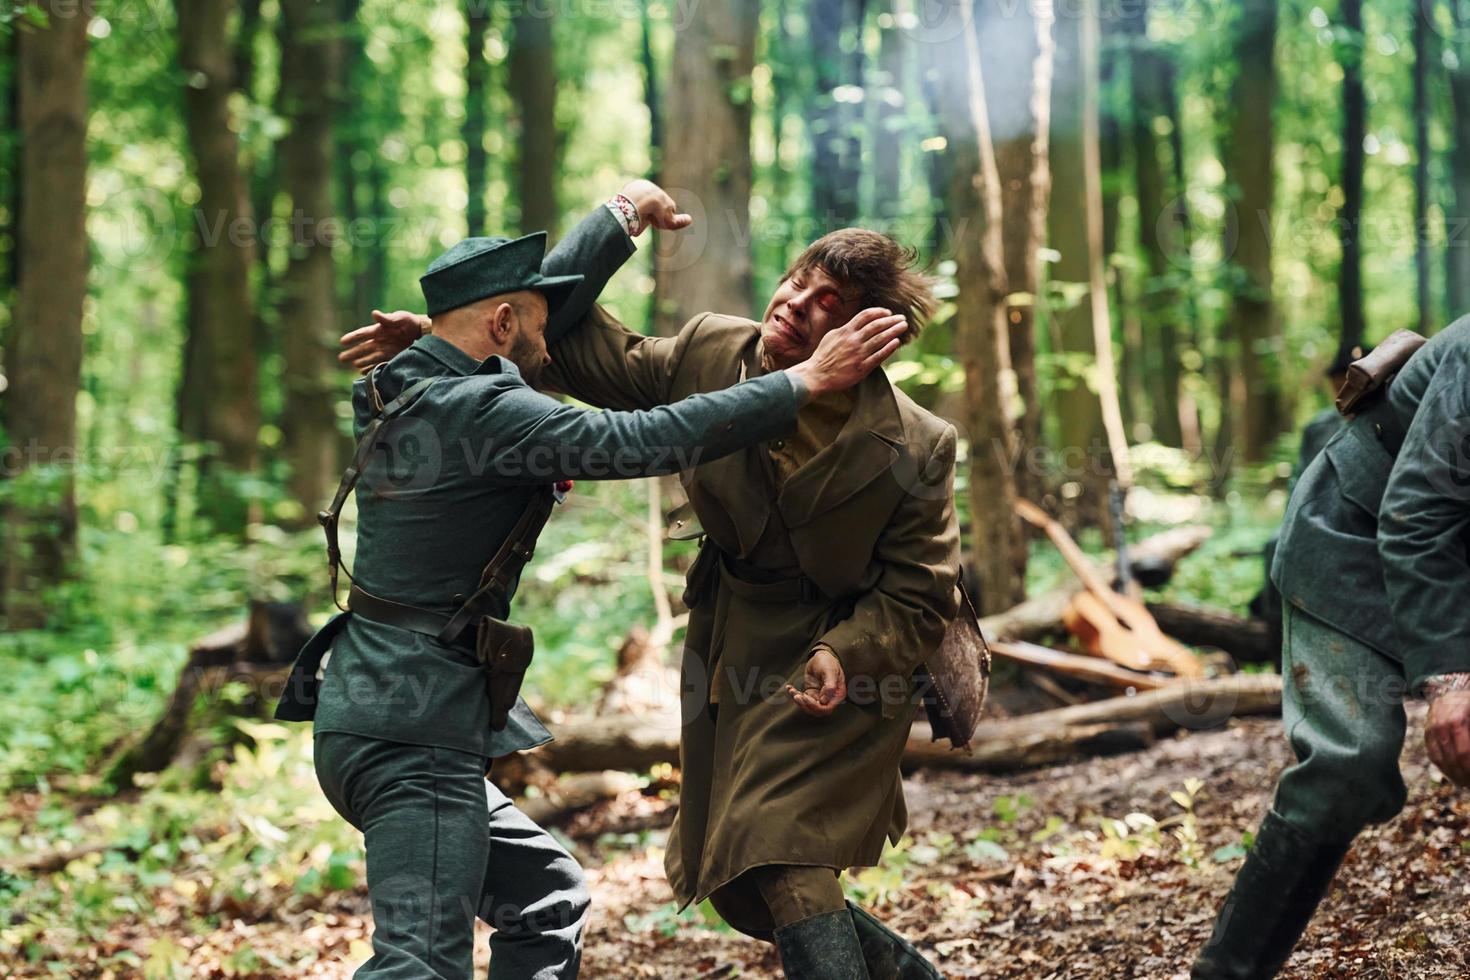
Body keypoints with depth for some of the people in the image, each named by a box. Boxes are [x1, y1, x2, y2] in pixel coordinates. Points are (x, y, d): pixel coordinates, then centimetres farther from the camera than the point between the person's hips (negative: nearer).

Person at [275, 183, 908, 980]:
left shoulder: (400, 395, 11)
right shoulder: (477, 411, -16)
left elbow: (540, 301, 27)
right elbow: (647, 440, -23)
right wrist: (806, 382, -18)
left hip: (374, 720, 11)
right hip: (412, 737, -11)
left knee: (547, 899, 21)